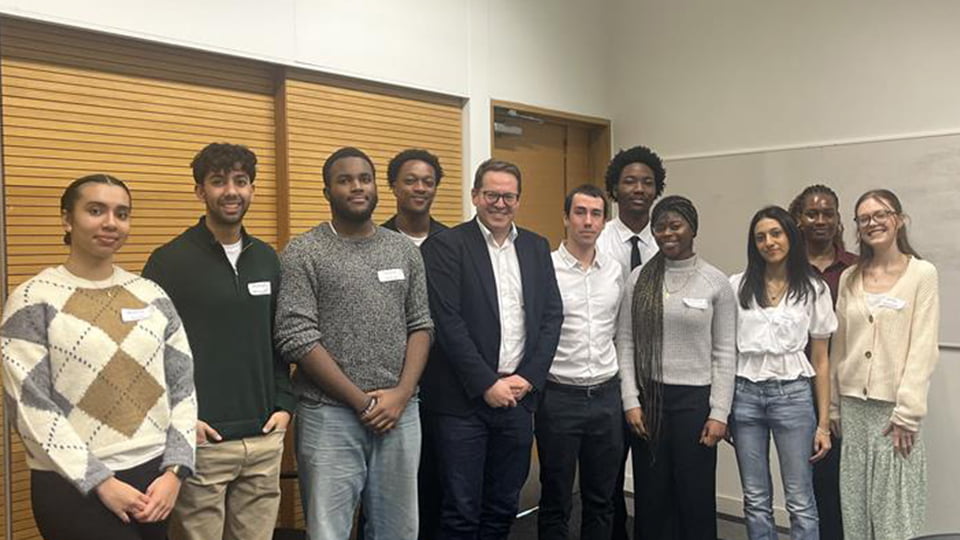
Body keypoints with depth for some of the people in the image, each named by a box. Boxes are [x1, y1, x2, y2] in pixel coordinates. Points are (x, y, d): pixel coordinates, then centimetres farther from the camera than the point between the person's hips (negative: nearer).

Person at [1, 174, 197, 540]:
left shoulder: (152, 296, 5)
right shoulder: (32, 301, -5)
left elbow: (183, 387, 4)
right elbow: (30, 407, -10)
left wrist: (174, 471, -5)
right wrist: (101, 482, -13)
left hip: (153, 474, 4)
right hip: (73, 487, -4)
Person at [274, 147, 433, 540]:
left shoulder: (404, 250, 9)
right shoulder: (303, 253, -4)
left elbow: (421, 326, 8)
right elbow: (297, 339, -11)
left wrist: (400, 395, -7)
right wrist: (362, 401, -11)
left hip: (400, 413, 4)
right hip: (330, 416, -3)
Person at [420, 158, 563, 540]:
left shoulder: (537, 247, 10)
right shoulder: (446, 245, -6)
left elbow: (552, 316, 7)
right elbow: (448, 322, -12)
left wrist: (528, 378, -4)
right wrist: (488, 384, -13)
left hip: (519, 395, 5)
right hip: (464, 398, -4)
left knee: (504, 507, 15)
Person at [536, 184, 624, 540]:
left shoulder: (615, 271, 6)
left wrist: (615, 383, 13)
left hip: (606, 395, 4)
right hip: (559, 396, -4)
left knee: (601, 500, 15)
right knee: (556, 502, 9)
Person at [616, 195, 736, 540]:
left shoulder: (716, 282, -1)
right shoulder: (639, 279, 2)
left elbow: (725, 353, -1)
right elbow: (625, 343, 2)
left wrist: (719, 413, -6)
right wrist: (631, 401, -4)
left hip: (695, 398, -1)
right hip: (649, 397, 2)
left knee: (696, 496, 5)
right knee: (651, 496, 10)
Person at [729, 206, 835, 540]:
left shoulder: (813, 289, 3)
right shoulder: (737, 287, 4)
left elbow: (820, 361, 4)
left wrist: (823, 423, 1)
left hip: (793, 395, -1)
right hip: (745, 394, 1)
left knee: (800, 502, 3)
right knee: (756, 501, 10)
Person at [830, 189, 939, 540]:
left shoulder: (922, 274, -4)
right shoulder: (849, 278, 8)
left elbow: (923, 349, -9)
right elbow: (839, 346, 10)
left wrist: (907, 413, -13)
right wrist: (833, 405, 9)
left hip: (894, 406, -4)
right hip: (853, 404, 4)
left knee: (895, 509, 2)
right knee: (855, 505, 11)